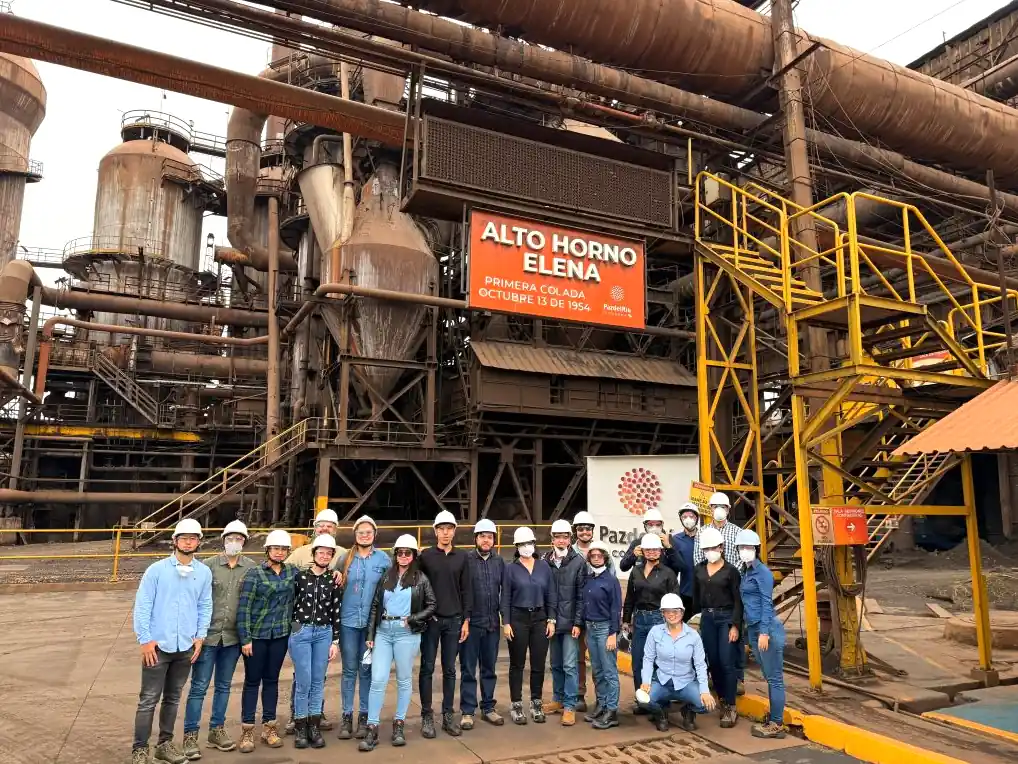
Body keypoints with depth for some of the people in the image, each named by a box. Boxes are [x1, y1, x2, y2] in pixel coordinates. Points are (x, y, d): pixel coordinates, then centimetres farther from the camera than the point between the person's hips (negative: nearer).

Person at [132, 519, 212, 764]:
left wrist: (200, 636, 0)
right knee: (149, 700, 2)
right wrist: (145, 640, -10)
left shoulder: (204, 572, 1)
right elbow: (142, 606, -7)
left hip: (186, 646, 3)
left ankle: (165, 744, 29)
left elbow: (205, 607, 7)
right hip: (158, 645, -3)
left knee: (173, 698, 16)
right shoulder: (157, 569, -8)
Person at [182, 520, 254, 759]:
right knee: (199, 686, 4)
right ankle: (190, 735, 15)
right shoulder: (208, 565, -5)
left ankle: (217, 731, 28)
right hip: (208, 633, -2)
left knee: (223, 686, 15)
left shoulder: (251, 568, -1)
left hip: (233, 636, 2)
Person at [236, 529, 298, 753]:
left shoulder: (293, 572, 4)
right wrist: (245, 638, -14)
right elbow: (243, 608, -9)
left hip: (280, 635, 3)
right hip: (256, 635, -3)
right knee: (252, 681, 5)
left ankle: (269, 727, 21)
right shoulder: (254, 573, -9)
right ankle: (247, 731, 14)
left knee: (272, 680, 12)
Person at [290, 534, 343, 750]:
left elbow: (336, 612, 4)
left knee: (318, 681, 6)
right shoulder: (300, 576, -1)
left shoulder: (334, 580, 3)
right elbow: (290, 604, 4)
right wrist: (291, 629, 3)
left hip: (324, 633, 2)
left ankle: (314, 726, 18)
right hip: (300, 632, -2)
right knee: (303, 681, -1)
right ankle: (300, 728, 13)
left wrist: (335, 641, 2)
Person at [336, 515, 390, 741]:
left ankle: (364, 716, 17)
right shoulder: (346, 558, 4)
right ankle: (347, 716, 14)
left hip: (373, 622, 0)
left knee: (367, 670, 7)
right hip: (348, 621, 1)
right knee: (349, 670, 6)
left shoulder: (383, 558, 1)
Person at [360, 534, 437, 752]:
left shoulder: (420, 579, 1)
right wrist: (370, 634, 3)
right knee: (378, 680, -2)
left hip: (407, 633, -2)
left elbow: (431, 605, 2)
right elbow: (375, 606, 8)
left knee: (404, 680, 8)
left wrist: (413, 619, -9)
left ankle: (399, 725, 20)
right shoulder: (386, 577, 8)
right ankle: (372, 729, 4)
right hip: (383, 631, 2)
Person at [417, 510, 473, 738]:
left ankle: (448, 715, 18)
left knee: (449, 669, 9)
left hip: (454, 620, 2)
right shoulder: (426, 555, 0)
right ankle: (427, 716, 14)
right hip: (430, 619, -2)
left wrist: (466, 620, 2)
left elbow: (466, 590, 7)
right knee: (427, 668, 4)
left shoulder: (462, 557, 6)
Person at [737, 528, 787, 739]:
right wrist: (751, 630, 18)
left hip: (767, 628, -9)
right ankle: (773, 719, 22)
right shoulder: (746, 572, 14)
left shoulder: (762, 571, -10)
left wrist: (764, 632, -18)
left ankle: (777, 725, 4)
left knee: (774, 678, -1)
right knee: (769, 677, 15)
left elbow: (767, 603, -15)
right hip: (753, 629, 9)